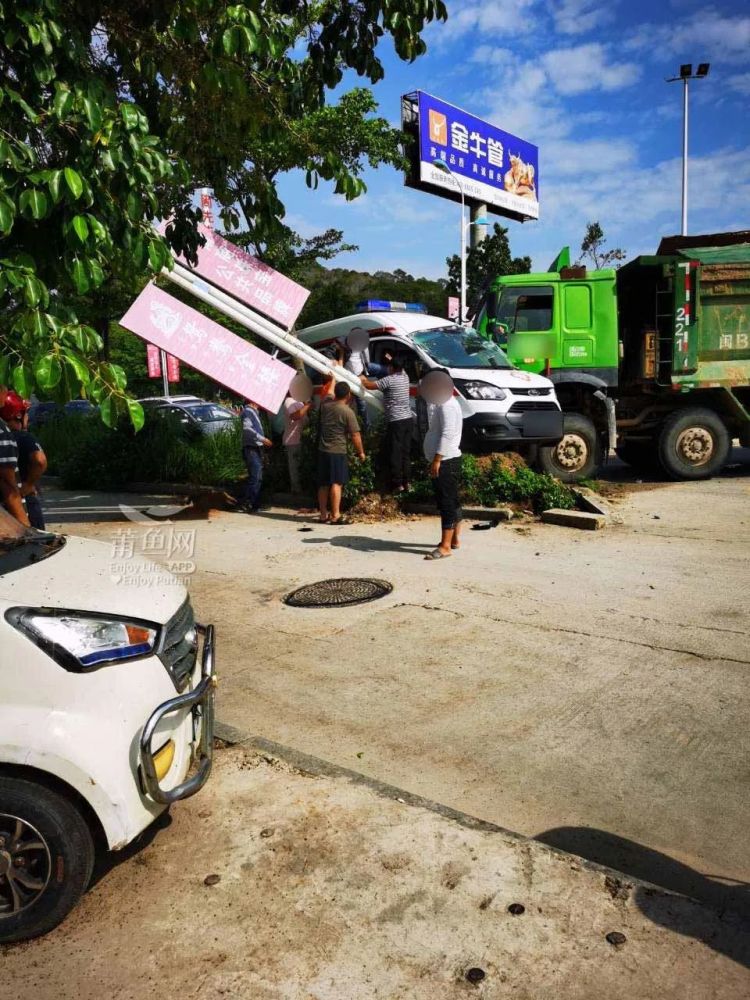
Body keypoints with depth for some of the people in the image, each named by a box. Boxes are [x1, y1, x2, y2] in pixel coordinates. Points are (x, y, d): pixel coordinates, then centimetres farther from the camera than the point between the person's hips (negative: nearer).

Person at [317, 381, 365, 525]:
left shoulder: (325, 405, 3)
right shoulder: (348, 412, -13)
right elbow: (355, 435, -12)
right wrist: (361, 452, 1)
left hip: (322, 450, 6)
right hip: (337, 452, -6)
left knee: (323, 484, 10)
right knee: (336, 483, -5)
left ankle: (323, 515, 16)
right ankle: (335, 516, -7)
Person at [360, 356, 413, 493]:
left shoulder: (389, 380, -11)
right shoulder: (405, 377, 11)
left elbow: (369, 385, -11)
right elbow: (401, 368, 36)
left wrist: (363, 379, 10)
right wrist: (392, 360, 48)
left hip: (396, 421, -7)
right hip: (408, 419, 7)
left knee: (395, 454, -4)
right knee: (406, 452, 13)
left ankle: (398, 484, -6)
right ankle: (406, 481, 17)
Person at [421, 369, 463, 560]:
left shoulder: (447, 405, -14)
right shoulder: (440, 402, 19)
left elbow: (447, 434, -22)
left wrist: (437, 459, -25)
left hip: (446, 461, -11)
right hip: (442, 461, 11)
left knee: (447, 503, -9)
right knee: (450, 503, 17)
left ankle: (445, 547, -9)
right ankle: (455, 539, 27)